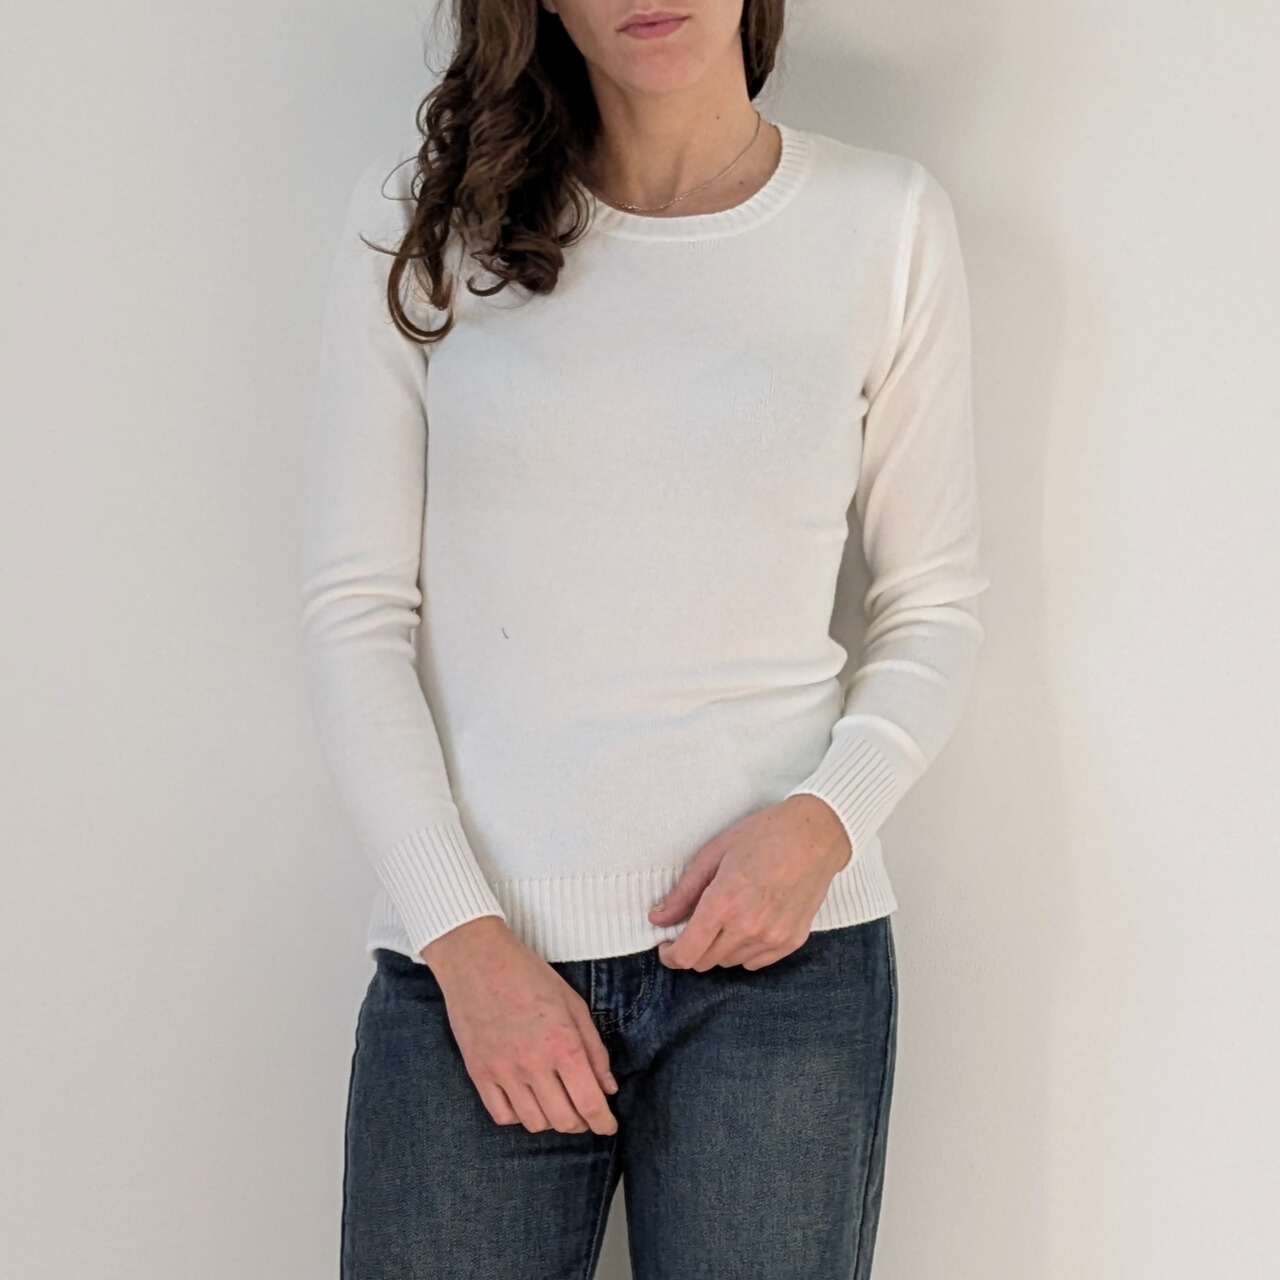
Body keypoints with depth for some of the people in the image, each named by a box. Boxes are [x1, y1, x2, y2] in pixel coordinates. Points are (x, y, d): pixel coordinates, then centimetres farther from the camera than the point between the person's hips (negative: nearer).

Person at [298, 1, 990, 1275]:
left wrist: (826, 817, -9)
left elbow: (934, 605, 9)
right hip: (469, 955, 0)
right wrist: (461, 934, -7)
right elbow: (355, 607, 1)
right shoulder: (423, 208, 3)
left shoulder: (887, 221, 3)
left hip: (780, 947, 0)